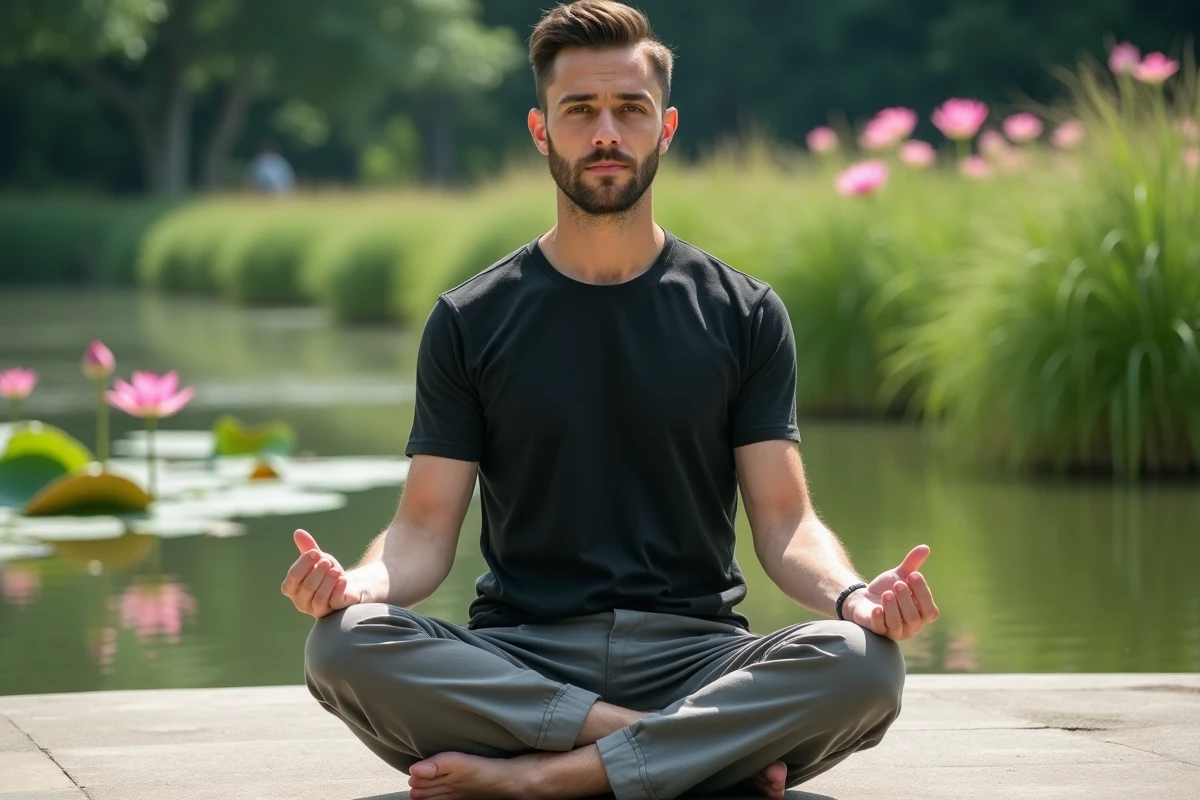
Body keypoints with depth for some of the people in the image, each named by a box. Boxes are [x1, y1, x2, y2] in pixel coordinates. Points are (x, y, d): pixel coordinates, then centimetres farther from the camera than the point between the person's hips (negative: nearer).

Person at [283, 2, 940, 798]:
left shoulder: (745, 314, 9)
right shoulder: (470, 321, 8)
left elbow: (785, 523, 4)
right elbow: (427, 528, 4)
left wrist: (852, 594, -19)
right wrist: (360, 581, -20)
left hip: (696, 655, 0)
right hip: (520, 660, 0)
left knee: (863, 663, -31)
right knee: (344, 645, -31)